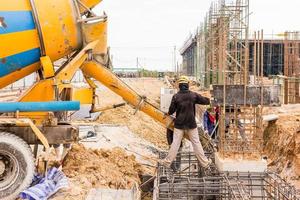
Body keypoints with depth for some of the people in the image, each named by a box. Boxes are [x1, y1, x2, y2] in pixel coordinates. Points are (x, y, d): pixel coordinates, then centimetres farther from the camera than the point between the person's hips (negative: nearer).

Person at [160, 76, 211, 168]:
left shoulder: (176, 96, -8)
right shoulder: (193, 95, -6)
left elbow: (171, 111, -4)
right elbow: (206, 101, 0)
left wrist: (169, 113, 18)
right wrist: (208, 100, 22)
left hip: (179, 123, 0)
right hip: (191, 123, 0)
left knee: (175, 143, 6)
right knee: (196, 143, 7)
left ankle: (167, 161, 12)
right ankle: (204, 162, 14)